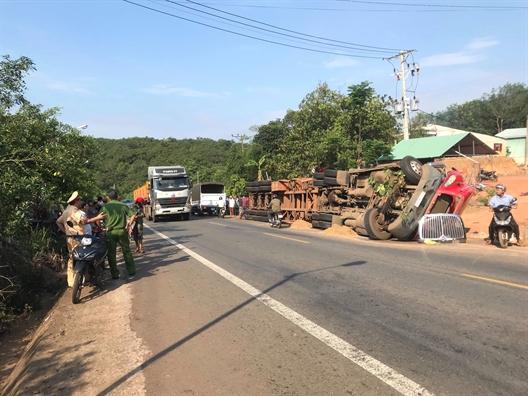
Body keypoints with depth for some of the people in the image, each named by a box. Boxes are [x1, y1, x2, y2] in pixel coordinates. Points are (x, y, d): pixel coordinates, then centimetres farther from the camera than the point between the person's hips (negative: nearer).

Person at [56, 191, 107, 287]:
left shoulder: (67, 210, 19)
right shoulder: (74, 211, -15)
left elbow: (58, 222, 24)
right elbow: (83, 221, -27)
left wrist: (66, 231, 17)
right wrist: (97, 218, -28)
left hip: (70, 238, 11)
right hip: (77, 239, -11)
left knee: (72, 259, 14)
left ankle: (71, 282, 20)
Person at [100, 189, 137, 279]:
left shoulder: (105, 207, -2)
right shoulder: (123, 205, 2)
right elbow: (133, 215, -3)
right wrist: (129, 226, 6)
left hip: (110, 232, -1)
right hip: (122, 231, 2)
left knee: (112, 253, 6)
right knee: (127, 251, 14)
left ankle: (115, 274, 8)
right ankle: (131, 270, 20)